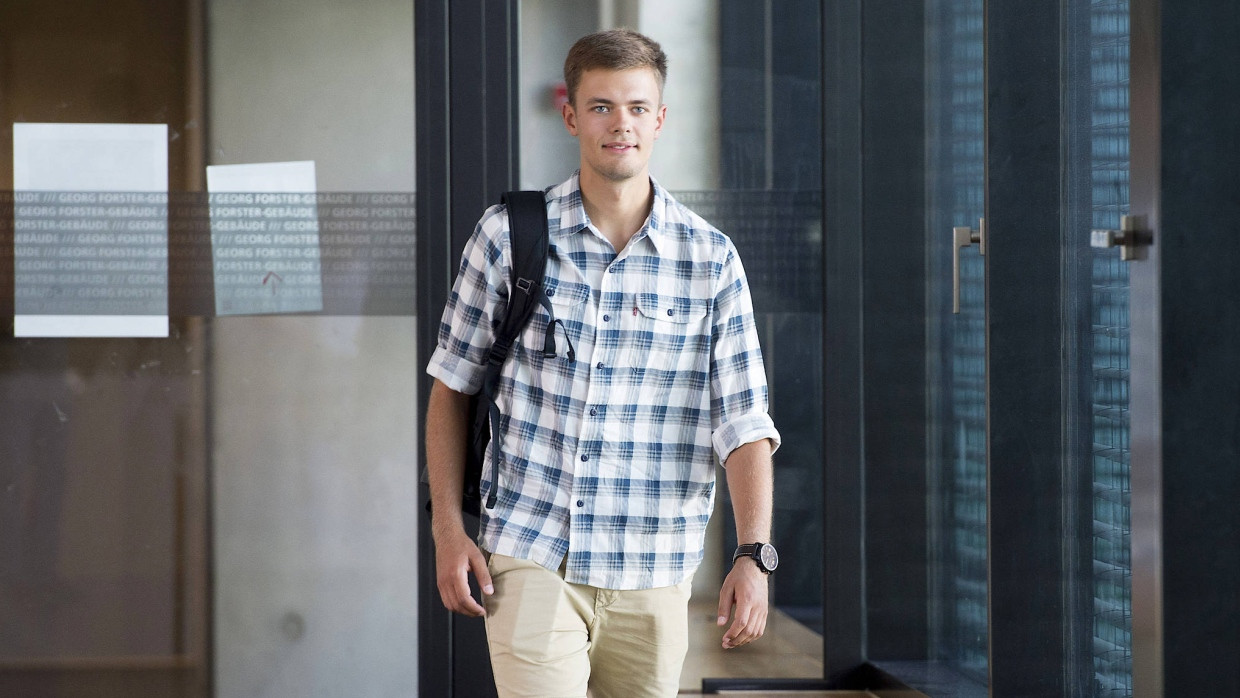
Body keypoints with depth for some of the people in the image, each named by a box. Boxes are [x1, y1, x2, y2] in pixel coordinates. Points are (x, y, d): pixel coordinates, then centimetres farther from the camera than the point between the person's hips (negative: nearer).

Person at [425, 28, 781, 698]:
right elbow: (452, 386, 9)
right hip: (530, 560, -1)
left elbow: (744, 423, -1)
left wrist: (752, 554, -13)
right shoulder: (508, 234, 1)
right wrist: (448, 528, 2)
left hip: (652, 575, 1)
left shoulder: (711, 260, 1)